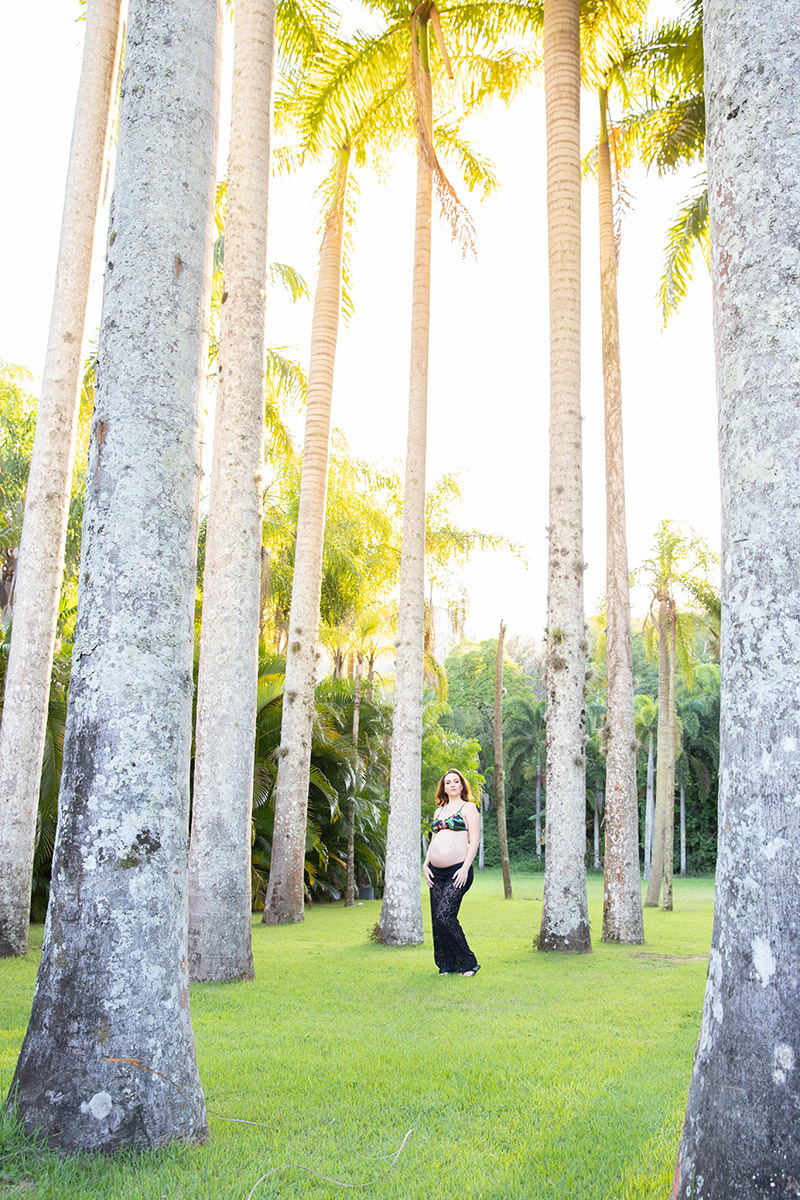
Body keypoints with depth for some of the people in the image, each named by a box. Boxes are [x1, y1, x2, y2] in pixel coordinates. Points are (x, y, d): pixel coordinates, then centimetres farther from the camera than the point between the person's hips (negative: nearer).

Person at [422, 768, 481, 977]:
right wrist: (425, 865, 9)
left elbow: (474, 840, -6)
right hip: (437, 873, 6)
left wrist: (465, 868, -15)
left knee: (444, 915, -16)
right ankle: (446, 965, 13)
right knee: (437, 919, 3)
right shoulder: (439, 811, 20)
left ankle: (468, 963, -4)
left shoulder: (468, 808, 2)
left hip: (457, 871, -6)